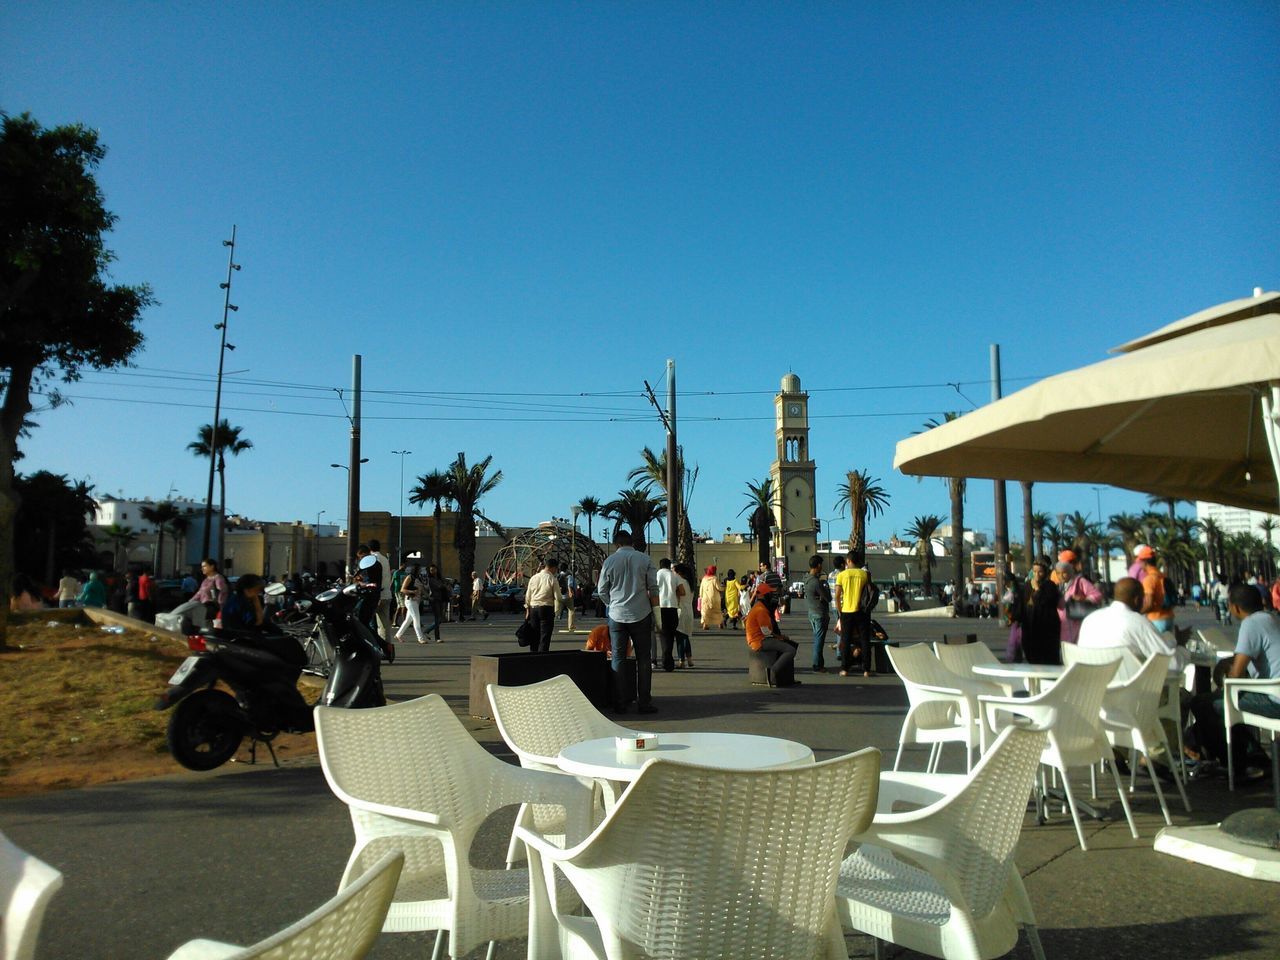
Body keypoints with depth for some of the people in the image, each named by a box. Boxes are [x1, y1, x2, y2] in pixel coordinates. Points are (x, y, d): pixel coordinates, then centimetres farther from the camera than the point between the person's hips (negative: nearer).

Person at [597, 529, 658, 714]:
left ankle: (620, 703, 6)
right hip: (641, 615, 0)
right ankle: (644, 702, 5)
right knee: (643, 659, 6)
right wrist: (653, 609, 14)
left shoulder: (610, 561, -1)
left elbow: (602, 590, 5)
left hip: (616, 615, 1)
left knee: (618, 659, 7)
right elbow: (653, 589, -1)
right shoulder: (644, 560, -3)